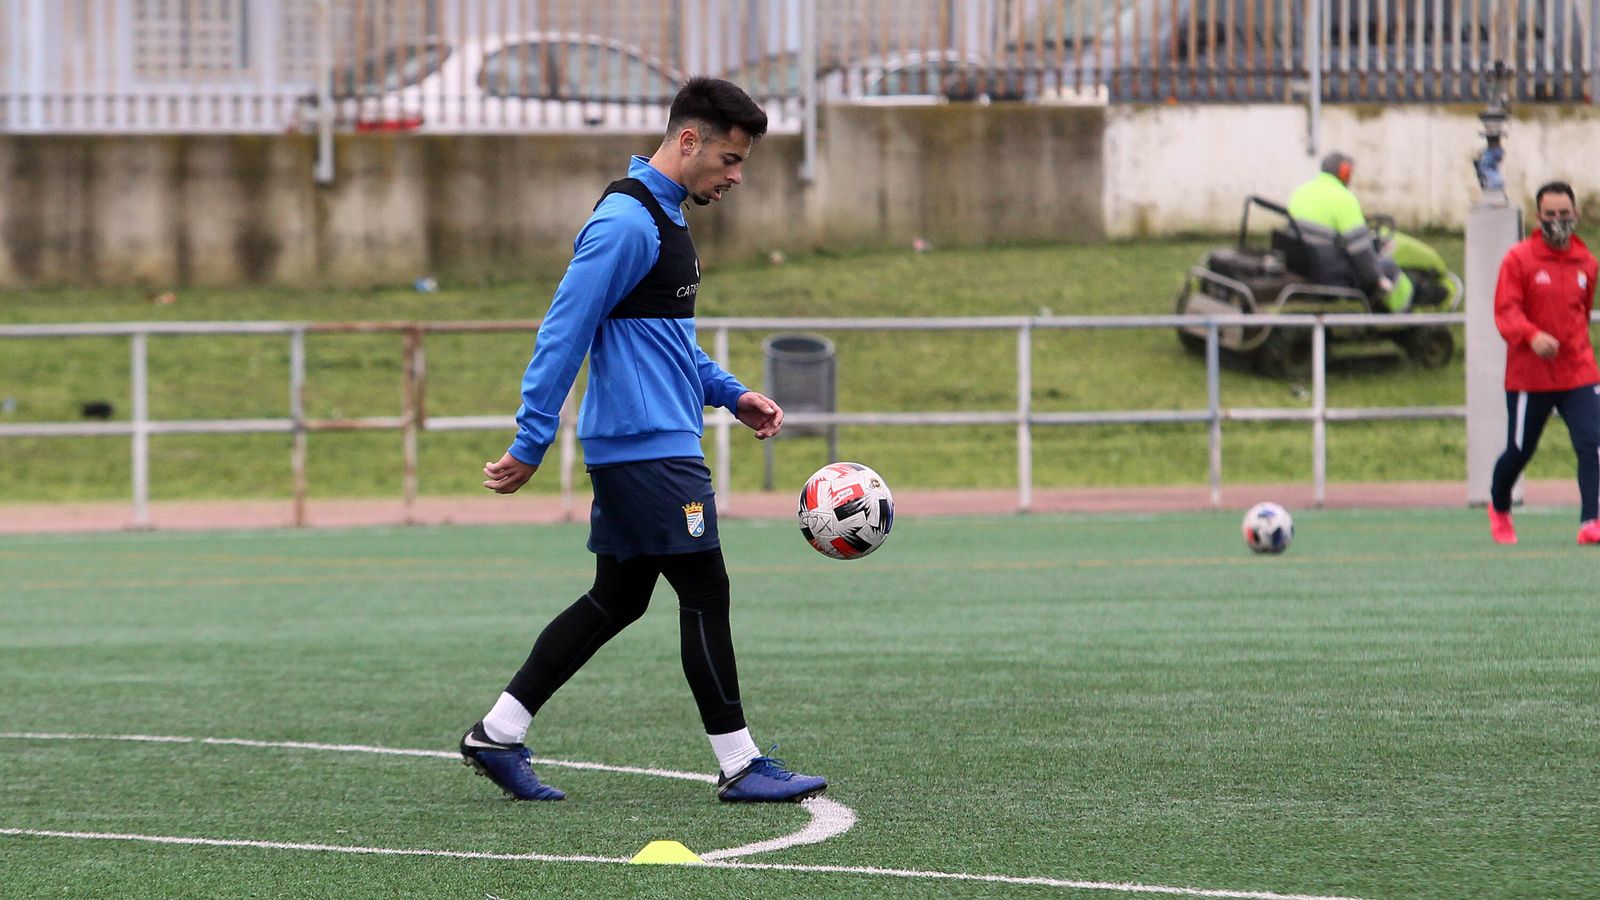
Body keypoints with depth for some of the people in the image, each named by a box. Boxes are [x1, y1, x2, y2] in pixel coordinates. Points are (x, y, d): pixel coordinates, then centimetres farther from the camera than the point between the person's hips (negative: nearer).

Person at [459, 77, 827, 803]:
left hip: (647, 446, 10)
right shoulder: (625, 222, -16)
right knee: (704, 593, -5)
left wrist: (730, 394, 18)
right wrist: (531, 445, -18)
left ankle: (498, 734, 14)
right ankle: (738, 764, 0)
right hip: (647, 444, -10)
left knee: (617, 599, 11)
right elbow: (564, 334, -18)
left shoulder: (665, 218, 16)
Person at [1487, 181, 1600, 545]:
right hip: (1529, 375, -3)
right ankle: (1499, 508, 38)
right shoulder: (1518, 259, -5)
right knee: (1519, 450, 9)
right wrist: (1532, 336, -31)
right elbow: (1505, 310, -14)